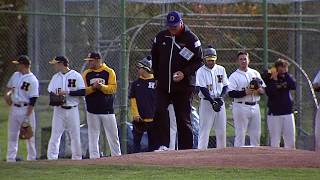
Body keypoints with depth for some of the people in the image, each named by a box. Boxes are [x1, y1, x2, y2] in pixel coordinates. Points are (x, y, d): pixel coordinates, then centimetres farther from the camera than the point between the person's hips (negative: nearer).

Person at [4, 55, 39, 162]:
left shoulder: (32, 80, -14)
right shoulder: (15, 75, 9)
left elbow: (33, 100, -16)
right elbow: (9, 87, 25)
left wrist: (27, 116, -20)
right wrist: (7, 93, 1)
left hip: (26, 109, -7)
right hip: (14, 108, 7)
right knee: (12, 134, 8)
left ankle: (32, 158, 8)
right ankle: (10, 159, 11)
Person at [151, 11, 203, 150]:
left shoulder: (191, 39, -6)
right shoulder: (161, 37, 5)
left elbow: (199, 61, -3)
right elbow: (154, 57, 19)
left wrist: (184, 73, -16)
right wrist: (157, 76, 12)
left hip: (183, 86, -3)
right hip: (163, 85, 3)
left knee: (183, 119, 1)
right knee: (160, 112, -16)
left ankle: (185, 150, 7)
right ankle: (163, 145, -14)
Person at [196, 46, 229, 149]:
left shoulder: (221, 69, 9)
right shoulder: (201, 71, -4)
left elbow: (225, 86, 9)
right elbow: (203, 89, -11)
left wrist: (221, 97, -9)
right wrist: (213, 102, -21)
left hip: (220, 102, 4)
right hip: (206, 102, -4)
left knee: (221, 130, 5)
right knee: (204, 129, -7)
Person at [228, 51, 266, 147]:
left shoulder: (255, 73, 15)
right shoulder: (234, 76, -1)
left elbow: (263, 89, 16)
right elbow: (231, 93, -11)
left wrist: (259, 90, -7)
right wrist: (245, 92, -21)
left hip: (255, 106, 5)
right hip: (241, 106, -5)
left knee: (256, 133, 7)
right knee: (240, 133, -6)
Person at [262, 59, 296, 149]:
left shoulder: (287, 77, 9)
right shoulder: (269, 78, -1)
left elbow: (293, 86, -10)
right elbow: (269, 93, -15)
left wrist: (286, 74, -9)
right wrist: (274, 79, -16)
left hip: (288, 113, 3)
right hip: (274, 113, -3)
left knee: (291, 141, 4)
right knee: (275, 142, 0)